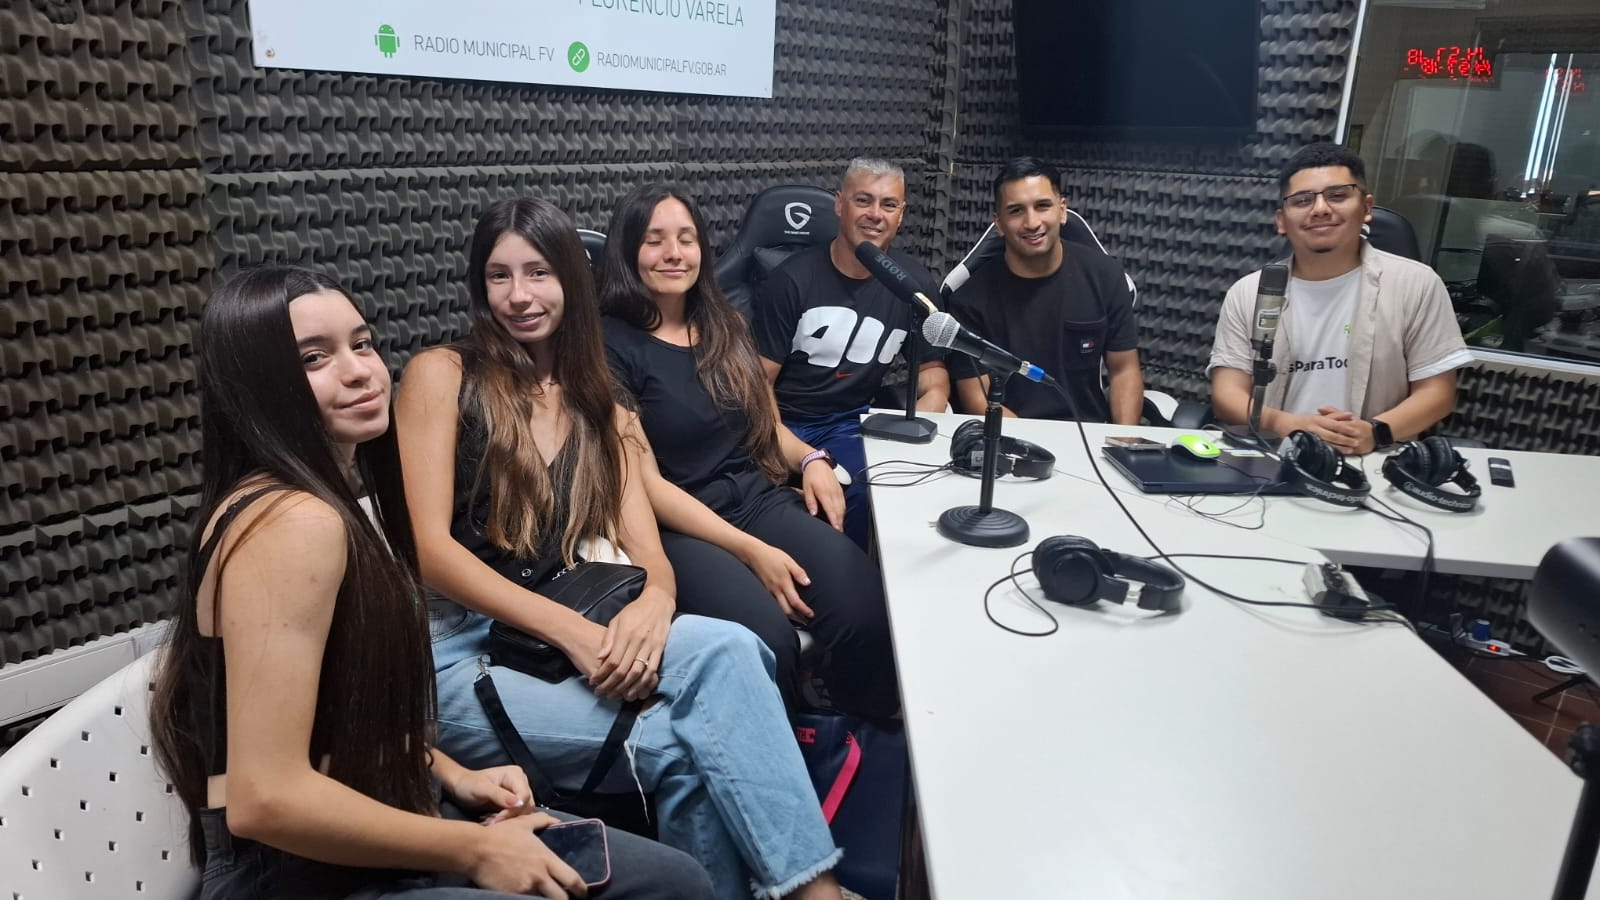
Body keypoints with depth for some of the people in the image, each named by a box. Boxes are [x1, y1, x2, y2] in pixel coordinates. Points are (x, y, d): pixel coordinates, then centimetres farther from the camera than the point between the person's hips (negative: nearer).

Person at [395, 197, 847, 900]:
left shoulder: (600, 407, 14)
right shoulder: (440, 375, 0)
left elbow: (650, 556, 5)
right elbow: (429, 548, -10)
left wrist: (653, 604, -20)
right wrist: (570, 629, -21)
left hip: (553, 644, 4)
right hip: (450, 656, -4)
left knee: (726, 648, -26)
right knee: (687, 745, -25)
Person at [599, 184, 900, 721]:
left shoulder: (723, 326, 16)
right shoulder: (611, 347, -4)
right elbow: (642, 481, -9)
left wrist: (809, 459, 3)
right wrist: (749, 550, -16)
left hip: (762, 500, 5)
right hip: (679, 526, -5)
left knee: (871, 611, -24)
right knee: (768, 642, -34)